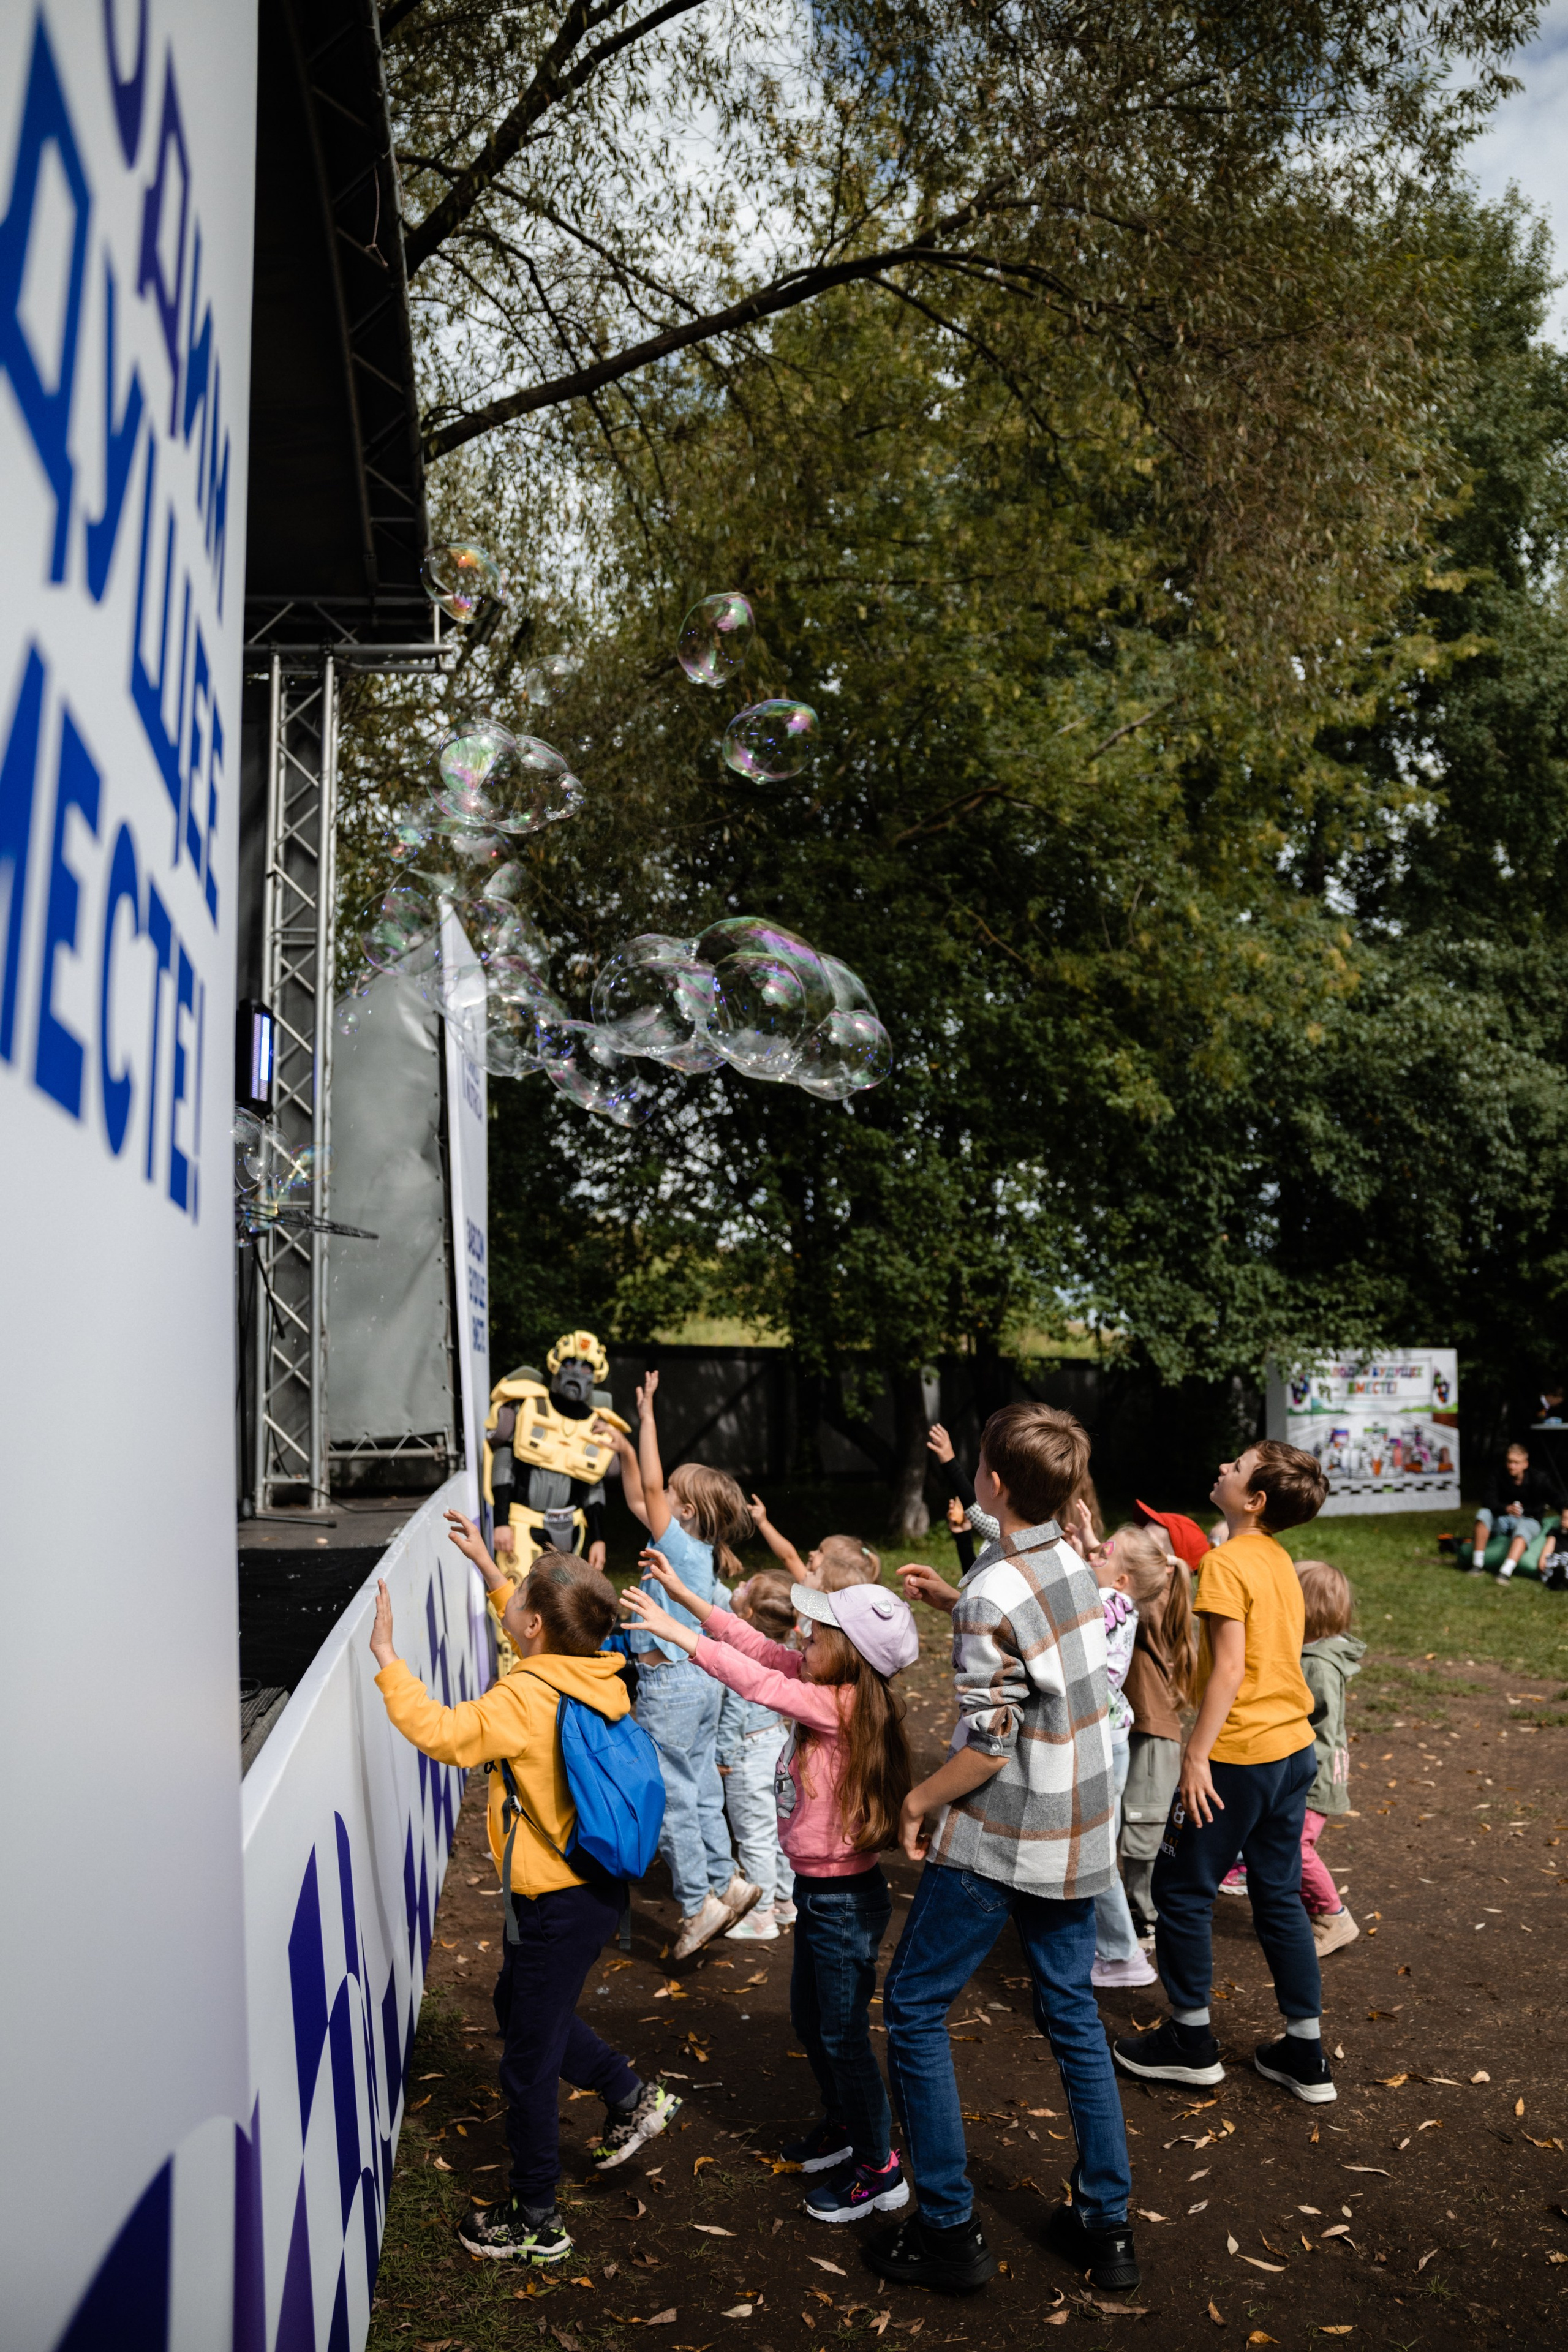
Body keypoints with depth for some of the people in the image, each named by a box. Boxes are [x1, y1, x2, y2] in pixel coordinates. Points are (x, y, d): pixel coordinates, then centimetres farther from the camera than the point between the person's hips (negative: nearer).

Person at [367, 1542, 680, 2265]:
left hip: (559, 1905, -9)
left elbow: (439, 1733, -37)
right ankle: (632, 2096, 39)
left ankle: (536, 2221, 25)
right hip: (592, 1886, 9)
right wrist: (485, 1567, 21)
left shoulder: (528, 1698, -27)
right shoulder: (590, 1676, -3)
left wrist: (385, 1656, -27)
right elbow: (534, 1636, 18)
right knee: (521, 2008, 30)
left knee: (528, 2059, 9)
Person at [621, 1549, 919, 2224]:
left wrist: (677, 1631, -23)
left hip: (845, 1898, -9)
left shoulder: (839, 1708, -26)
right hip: (819, 1891, 9)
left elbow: (756, 1681, -28)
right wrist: (686, 1597, -1)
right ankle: (843, 2125, 43)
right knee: (809, 2018, 24)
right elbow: (761, 1649, 1)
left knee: (843, 2034, 4)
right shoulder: (830, 1689, -1)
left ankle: (879, 2169, 19)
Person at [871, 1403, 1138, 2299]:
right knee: (1074, 2017, 18)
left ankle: (951, 2231, 15)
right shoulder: (1075, 1563, -1)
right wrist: (953, 1599, 14)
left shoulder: (995, 1595, -24)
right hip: (1078, 1835, 8)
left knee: (915, 2011, 8)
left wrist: (919, 1802, -8)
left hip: (1000, 1844, -7)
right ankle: (1107, 2226, 26)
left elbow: (988, 1748, -22)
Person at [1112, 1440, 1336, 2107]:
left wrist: (1196, 1755, -17)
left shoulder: (1227, 1563, -17)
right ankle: (1305, 2056, 21)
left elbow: (1229, 1669, -21)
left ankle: (1191, 2044, 18)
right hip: (1293, 1749, 8)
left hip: (1239, 1755, -8)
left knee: (1181, 1891, 7)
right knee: (1279, 1897, 16)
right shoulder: (1280, 1561, 8)